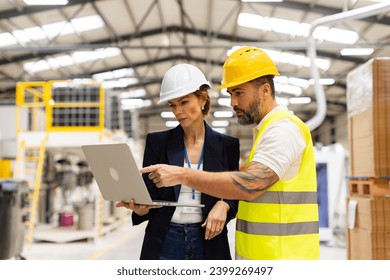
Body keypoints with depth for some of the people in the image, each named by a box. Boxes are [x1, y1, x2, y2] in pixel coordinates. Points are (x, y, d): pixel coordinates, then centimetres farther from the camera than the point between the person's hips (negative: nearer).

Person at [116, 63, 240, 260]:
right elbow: (148, 195, 1)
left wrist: (223, 205, -13)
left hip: (208, 241, 1)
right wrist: (140, 208, -21)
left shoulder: (226, 145, 3)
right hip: (165, 241, 0)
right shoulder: (157, 142, 2)